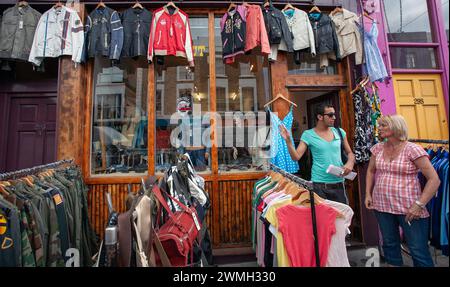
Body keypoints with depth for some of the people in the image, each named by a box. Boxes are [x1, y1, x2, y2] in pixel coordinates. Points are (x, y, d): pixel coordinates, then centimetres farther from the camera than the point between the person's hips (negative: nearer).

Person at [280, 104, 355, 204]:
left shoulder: (339, 132, 5)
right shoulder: (308, 135, -5)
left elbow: (349, 153, 15)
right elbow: (296, 157, -9)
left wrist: (350, 163, -6)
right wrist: (288, 140, -23)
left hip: (339, 184, 4)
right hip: (319, 185, -3)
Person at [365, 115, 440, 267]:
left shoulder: (412, 149, -11)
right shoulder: (377, 148, 5)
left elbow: (434, 179, -11)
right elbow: (371, 171, 15)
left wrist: (419, 204, -16)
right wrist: (368, 194, 7)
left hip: (409, 209, -4)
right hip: (381, 206, 5)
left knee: (419, 251, 4)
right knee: (389, 244, 18)